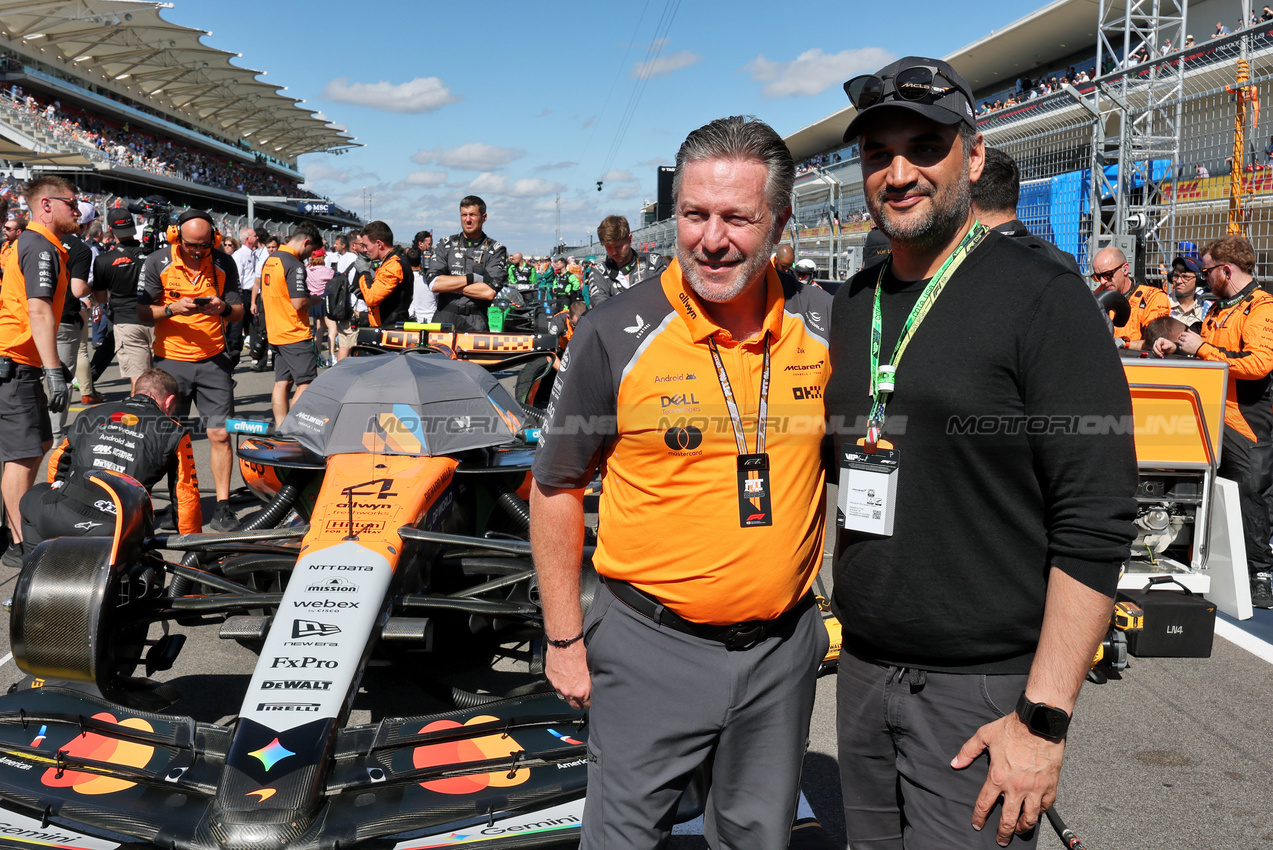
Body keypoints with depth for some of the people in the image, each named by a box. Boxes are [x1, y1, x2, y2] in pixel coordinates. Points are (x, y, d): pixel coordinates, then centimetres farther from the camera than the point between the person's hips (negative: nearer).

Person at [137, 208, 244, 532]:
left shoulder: (224, 264, 2)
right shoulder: (157, 263, -3)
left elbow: (238, 311, 6)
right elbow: (142, 312, -3)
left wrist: (223, 308, -17)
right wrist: (173, 309, -21)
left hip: (213, 360, 1)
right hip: (170, 360, -1)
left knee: (220, 434, -3)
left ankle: (222, 506, 5)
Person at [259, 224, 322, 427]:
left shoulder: (269, 261, 12)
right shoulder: (294, 265, -17)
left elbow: (264, 296, 21)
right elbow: (299, 303, -21)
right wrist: (315, 300, -3)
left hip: (275, 332, 9)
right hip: (295, 334, -9)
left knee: (282, 383, 10)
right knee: (306, 383, -3)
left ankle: (281, 429, 12)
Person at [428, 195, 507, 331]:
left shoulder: (496, 250, 7)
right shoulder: (446, 244, 14)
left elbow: (489, 292, -7)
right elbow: (434, 283, 1)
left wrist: (448, 285, -2)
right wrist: (472, 278, -3)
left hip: (475, 322, -1)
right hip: (444, 318, 2)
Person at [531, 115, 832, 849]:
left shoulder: (827, 325, -2)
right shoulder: (616, 336, -12)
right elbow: (556, 488, -3)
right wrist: (565, 638, -3)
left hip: (783, 645, 3)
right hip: (650, 647, -3)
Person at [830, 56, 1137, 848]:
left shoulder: (1043, 297, -11)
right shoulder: (853, 304, 9)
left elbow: (1097, 522, -15)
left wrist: (1044, 719, -18)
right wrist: (851, 619, 11)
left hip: (983, 689, -6)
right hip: (863, 669, 6)